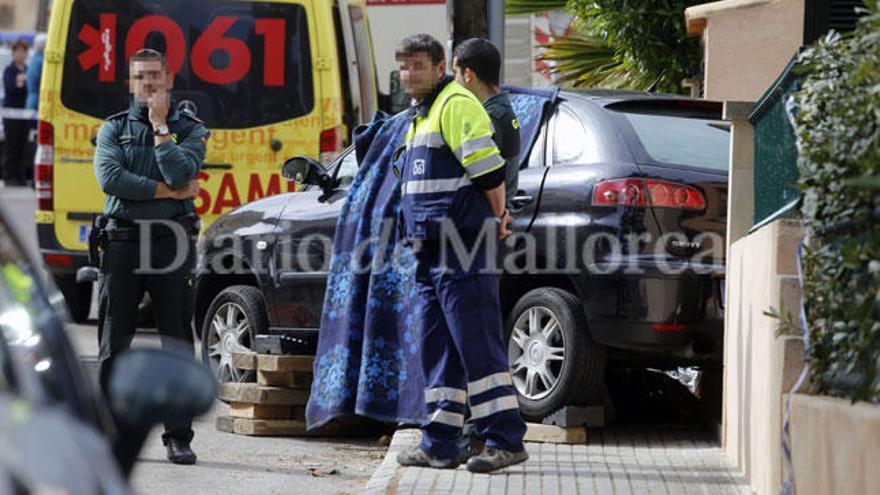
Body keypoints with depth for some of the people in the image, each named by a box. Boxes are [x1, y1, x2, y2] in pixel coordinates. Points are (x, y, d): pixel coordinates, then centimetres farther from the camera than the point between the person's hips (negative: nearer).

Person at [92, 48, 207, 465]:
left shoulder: (190, 130, 9)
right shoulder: (113, 129, 11)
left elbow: (180, 172, -10)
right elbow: (110, 178, -7)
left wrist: (160, 126, -6)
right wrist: (168, 191, -8)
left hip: (171, 243, -1)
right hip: (123, 241, 1)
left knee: (178, 343, -1)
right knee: (113, 341, 1)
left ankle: (178, 437, 3)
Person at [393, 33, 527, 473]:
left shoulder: (456, 105, -9)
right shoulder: (421, 116, 22)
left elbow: (488, 170, -16)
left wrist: (495, 220, -6)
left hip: (462, 253, -10)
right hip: (432, 254, 10)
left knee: (476, 345, -11)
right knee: (438, 350, 11)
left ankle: (506, 440, -10)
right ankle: (439, 444, 16)